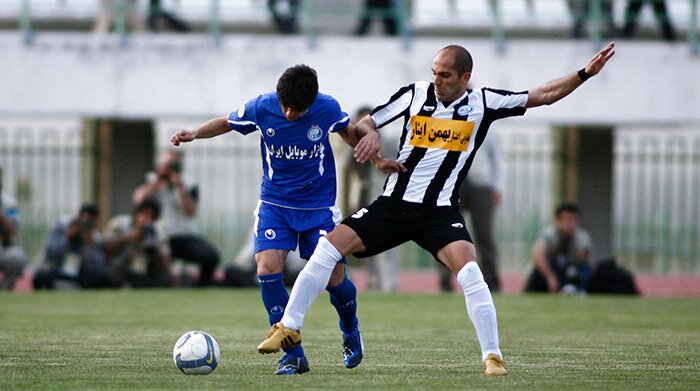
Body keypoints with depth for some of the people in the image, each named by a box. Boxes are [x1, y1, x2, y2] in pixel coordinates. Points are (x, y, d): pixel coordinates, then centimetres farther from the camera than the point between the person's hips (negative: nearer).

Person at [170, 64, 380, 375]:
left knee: (333, 277, -3)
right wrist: (194, 134, -12)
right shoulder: (261, 108, -13)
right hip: (275, 204, 1)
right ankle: (293, 355, -9)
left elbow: (351, 134, 8)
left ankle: (350, 329, 34)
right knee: (267, 267, -19)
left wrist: (370, 136, -14)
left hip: (319, 206, 0)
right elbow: (226, 123, 5)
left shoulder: (327, 109, -13)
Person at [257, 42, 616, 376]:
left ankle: (492, 356, -16)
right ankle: (289, 327, 2)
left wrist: (585, 74, -5)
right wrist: (372, 150, -11)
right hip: (394, 204, 2)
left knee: (469, 271, -26)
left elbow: (543, 96, 4)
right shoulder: (416, 93, 3)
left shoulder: (483, 102, 0)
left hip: (440, 212, -2)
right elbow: (364, 125, 9)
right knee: (328, 247, -10)